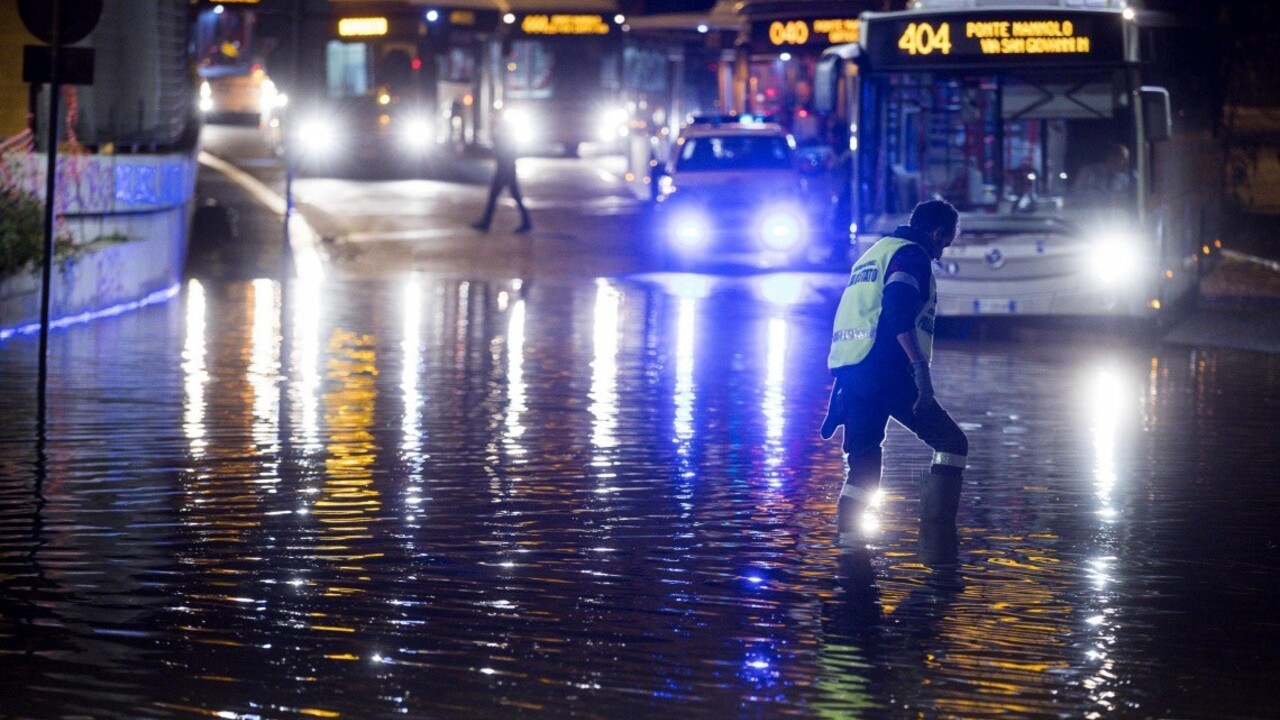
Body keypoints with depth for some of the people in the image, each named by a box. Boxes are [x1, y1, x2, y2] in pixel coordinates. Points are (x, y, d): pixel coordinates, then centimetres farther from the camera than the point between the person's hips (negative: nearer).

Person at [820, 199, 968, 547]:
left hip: (848, 371, 9)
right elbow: (898, 313, -18)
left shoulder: (874, 253, 27)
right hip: (885, 371, -9)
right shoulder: (911, 255, -1)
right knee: (952, 443, -2)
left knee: (863, 466, 9)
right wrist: (920, 368, -23)